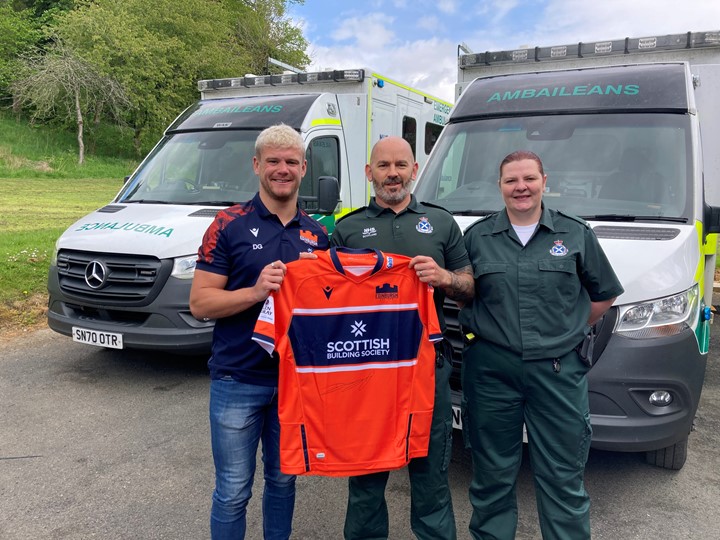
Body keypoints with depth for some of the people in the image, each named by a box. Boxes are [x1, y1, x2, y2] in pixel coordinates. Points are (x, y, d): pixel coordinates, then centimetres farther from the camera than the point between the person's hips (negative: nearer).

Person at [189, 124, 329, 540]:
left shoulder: (317, 233, 6)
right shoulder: (230, 225, -6)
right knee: (233, 490, 8)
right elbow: (200, 303, -9)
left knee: (283, 480, 20)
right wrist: (255, 291, -23)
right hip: (238, 380, -4)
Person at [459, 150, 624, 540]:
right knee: (492, 474, 12)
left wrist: (567, 332, 7)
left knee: (563, 476, 7)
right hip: (490, 371, 1)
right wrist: (482, 330, 2)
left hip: (558, 371, 0)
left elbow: (604, 296, 12)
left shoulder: (576, 234, 5)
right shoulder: (477, 236, 6)